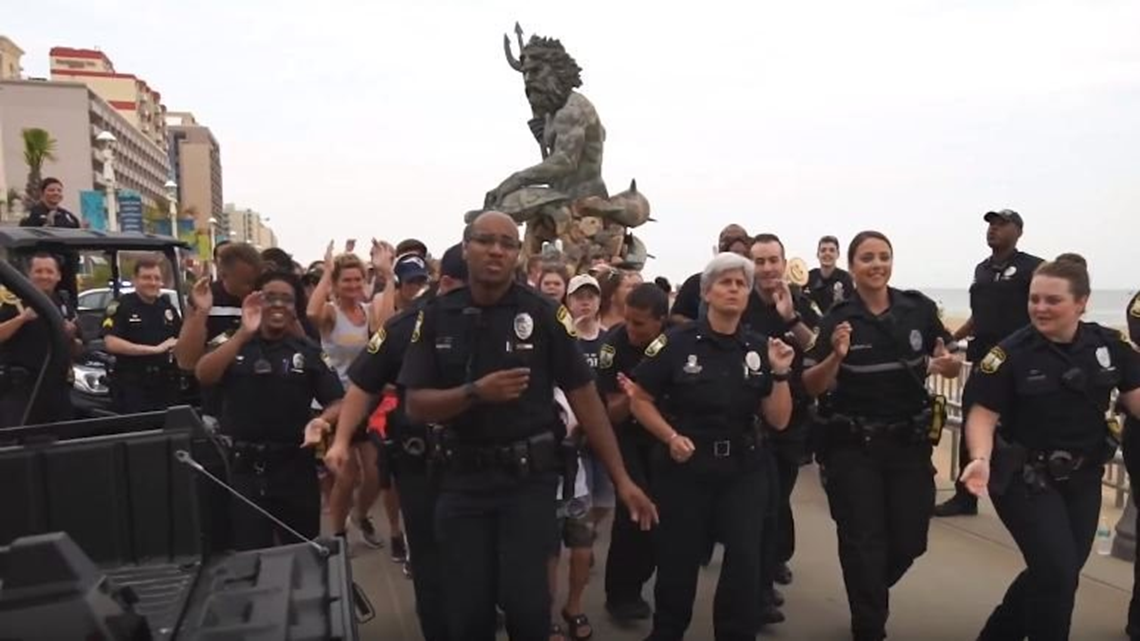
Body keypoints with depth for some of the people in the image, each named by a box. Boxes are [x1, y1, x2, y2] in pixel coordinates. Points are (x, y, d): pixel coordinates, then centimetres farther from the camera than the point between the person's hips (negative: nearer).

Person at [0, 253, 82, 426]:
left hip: (56, 386, 5)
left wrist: (71, 337, -4)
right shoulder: (14, 302, -2)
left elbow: (76, 351, 16)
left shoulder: (66, 308, 13)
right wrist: (21, 318, -23)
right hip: (19, 385, -5)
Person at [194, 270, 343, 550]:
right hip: (242, 466, -1)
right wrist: (243, 334, -26)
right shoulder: (234, 344, 3)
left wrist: (322, 421, -21)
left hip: (295, 465, 1)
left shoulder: (308, 350, 2)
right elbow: (203, 376, -16)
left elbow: (337, 402, 1)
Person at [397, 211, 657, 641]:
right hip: (462, 477, 2)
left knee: (524, 601, -3)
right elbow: (416, 407, -4)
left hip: (528, 476, -2)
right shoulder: (437, 316, -1)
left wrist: (621, 479, -7)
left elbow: (584, 396, -5)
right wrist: (475, 392, -22)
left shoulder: (543, 314, -7)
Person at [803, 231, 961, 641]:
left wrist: (947, 364, -16)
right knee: (863, 542, 4)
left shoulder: (919, 309, -2)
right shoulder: (838, 319, -8)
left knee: (910, 539, 11)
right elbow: (812, 388, -8)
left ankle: (870, 594, 43)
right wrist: (835, 357, -26)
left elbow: (952, 366, 8)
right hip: (852, 446, -2)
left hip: (910, 442, 3)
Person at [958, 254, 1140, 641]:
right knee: (1058, 570, -11)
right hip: (1025, 478, -5)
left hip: (1082, 478, 5)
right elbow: (983, 414, -14)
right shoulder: (1011, 353, -15)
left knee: (1060, 571, 15)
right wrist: (981, 460, -31)